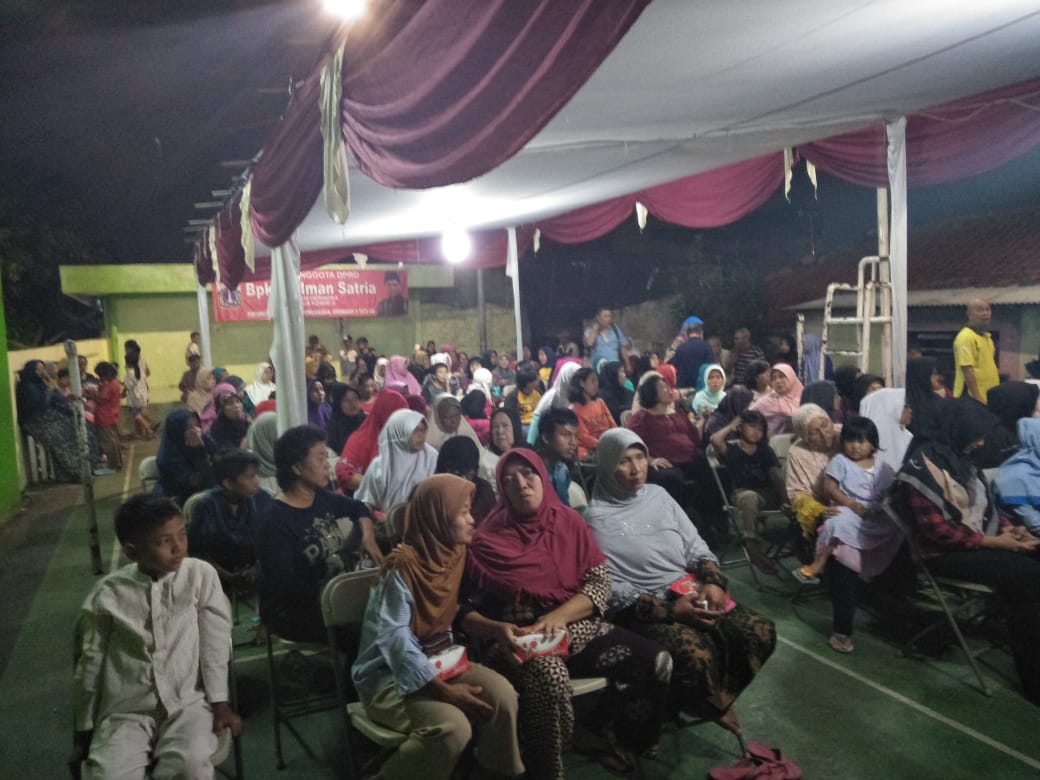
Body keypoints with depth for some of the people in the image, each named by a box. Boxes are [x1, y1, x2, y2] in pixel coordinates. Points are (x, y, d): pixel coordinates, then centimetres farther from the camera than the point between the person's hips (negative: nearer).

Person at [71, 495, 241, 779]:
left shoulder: (201, 575, -4)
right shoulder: (108, 594, -2)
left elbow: (215, 641, -2)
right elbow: (90, 663, 8)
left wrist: (220, 703, -5)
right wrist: (84, 730, 12)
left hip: (188, 703, -1)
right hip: (127, 712, 1)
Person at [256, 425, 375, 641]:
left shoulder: (323, 498, 2)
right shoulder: (275, 521, -17)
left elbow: (358, 508, 21)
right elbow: (284, 585, -22)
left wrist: (368, 535, 2)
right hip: (293, 611, -7)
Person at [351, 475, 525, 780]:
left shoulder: (455, 552, 0)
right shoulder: (402, 565, -23)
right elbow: (395, 639, -25)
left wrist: (495, 627, -6)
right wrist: (444, 690, -28)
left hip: (440, 658, 7)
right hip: (389, 673, -7)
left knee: (501, 693, -17)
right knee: (453, 727, -28)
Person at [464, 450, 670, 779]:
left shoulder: (569, 522, 5)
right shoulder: (489, 538, -2)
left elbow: (601, 584, 0)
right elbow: (473, 603, -5)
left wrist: (560, 615, -15)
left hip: (576, 627, 4)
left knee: (655, 660, -15)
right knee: (550, 678, -38)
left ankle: (609, 729, 11)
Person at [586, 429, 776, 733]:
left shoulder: (658, 495, 10)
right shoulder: (597, 518, -10)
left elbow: (694, 544, 13)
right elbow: (607, 588, -14)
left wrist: (713, 582, -8)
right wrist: (670, 609, -21)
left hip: (693, 594, 7)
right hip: (645, 610, -6)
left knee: (761, 632, -9)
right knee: (697, 656, -31)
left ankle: (715, 699, 14)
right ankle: (710, 706, 6)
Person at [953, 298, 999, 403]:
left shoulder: (987, 337, 16)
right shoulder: (966, 337, -14)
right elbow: (967, 370, -22)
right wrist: (977, 398, -26)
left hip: (989, 398, 10)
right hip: (972, 399, -10)